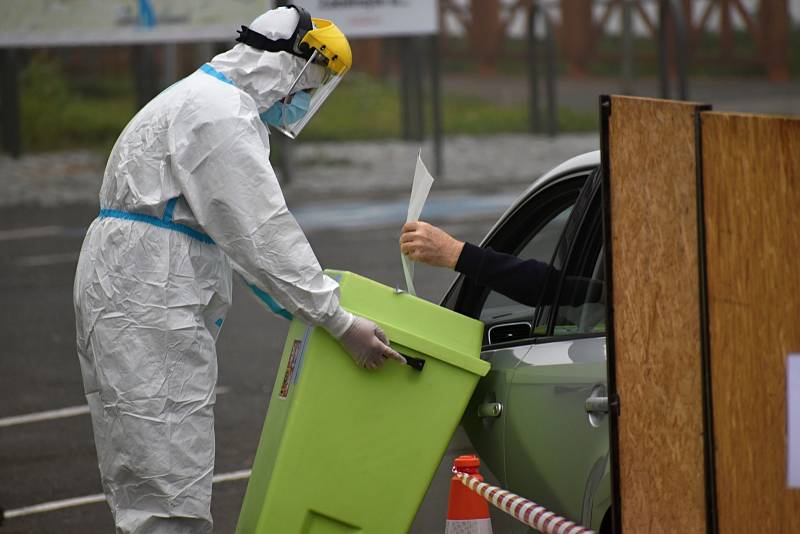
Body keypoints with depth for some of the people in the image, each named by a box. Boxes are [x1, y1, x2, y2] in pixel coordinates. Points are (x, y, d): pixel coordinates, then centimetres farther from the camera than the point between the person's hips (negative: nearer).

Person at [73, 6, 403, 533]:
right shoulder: (221, 113, -14)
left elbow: (240, 228, 25)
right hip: (147, 309, -11)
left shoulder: (210, 99, 21)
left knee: (141, 487, 12)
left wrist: (313, 293, 18)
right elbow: (263, 231, -18)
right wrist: (340, 322, -15)